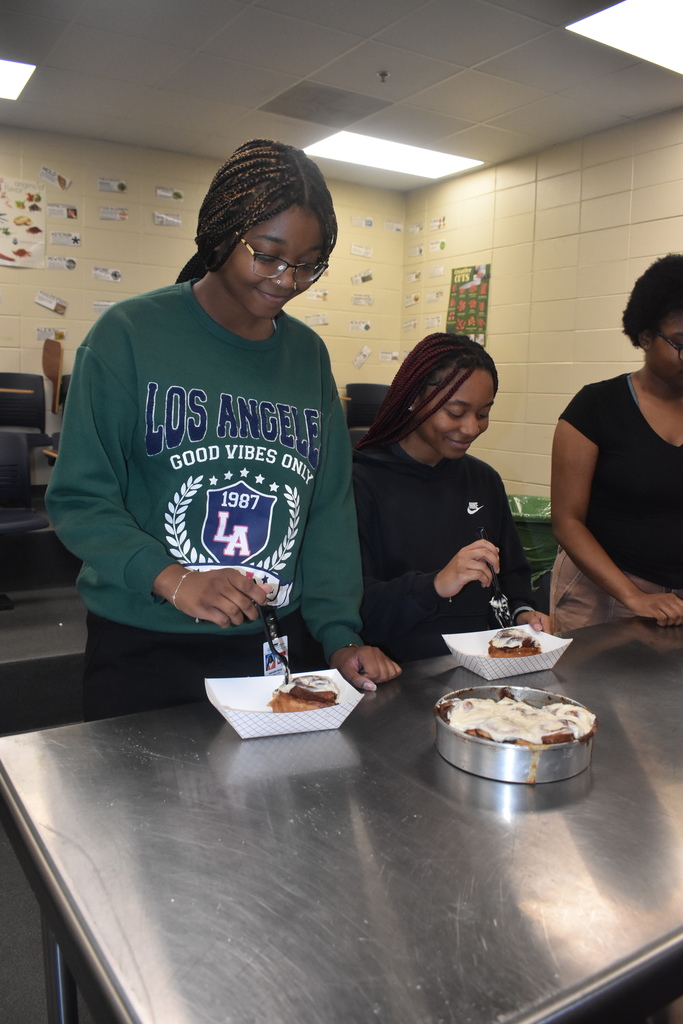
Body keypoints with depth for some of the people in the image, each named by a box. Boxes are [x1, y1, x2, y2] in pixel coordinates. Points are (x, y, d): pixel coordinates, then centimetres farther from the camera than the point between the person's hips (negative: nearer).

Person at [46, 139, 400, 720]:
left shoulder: (308, 354, 6)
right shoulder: (131, 335, -8)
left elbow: (330, 505, 4)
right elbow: (80, 498, -10)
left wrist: (340, 633, -5)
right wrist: (172, 580, -26)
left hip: (281, 645, 4)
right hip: (145, 651, -3)